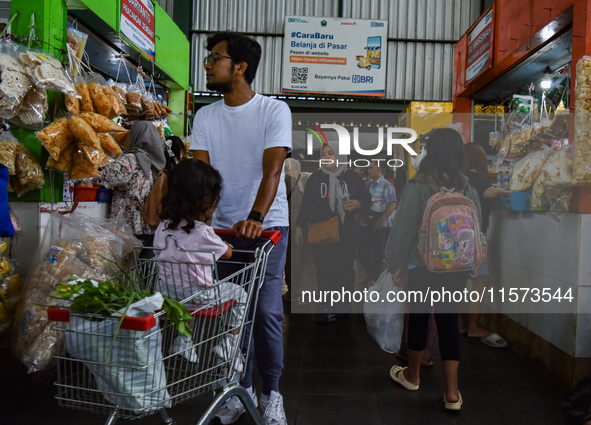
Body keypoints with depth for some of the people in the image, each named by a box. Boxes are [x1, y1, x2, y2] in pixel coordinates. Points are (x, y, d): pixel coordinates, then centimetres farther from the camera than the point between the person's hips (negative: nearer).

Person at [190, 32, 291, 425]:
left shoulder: (274, 110, -5)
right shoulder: (206, 116, 7)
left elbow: (273, 169, -17)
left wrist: (256, 218, -31)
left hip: (267, 226, -3)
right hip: (222, 227, 4)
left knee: (267, 311, -4)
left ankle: (271, 393, 16)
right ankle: (242, 388, 26)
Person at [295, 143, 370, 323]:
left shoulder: (352, 177, 7)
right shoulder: (315, 178, 10)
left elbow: (366, 200, 12)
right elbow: (305, 204, 13)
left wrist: (357, 204, -11)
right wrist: (299, 227, 10)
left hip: (346, 232, 0)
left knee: (345, 269, 2)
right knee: (323, 271, -3)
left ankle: (346, 305, 21)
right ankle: (328, 310, 5)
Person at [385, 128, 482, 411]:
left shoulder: (417, 187, -14)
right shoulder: (468, 189, -1)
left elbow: (404, 229, -11)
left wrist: (397, 264, 0)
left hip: (424, 266, -3)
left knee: (419, 318, 13)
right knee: (449, 320, 10)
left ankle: (412, 376, 34)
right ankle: (452, 393, 15)